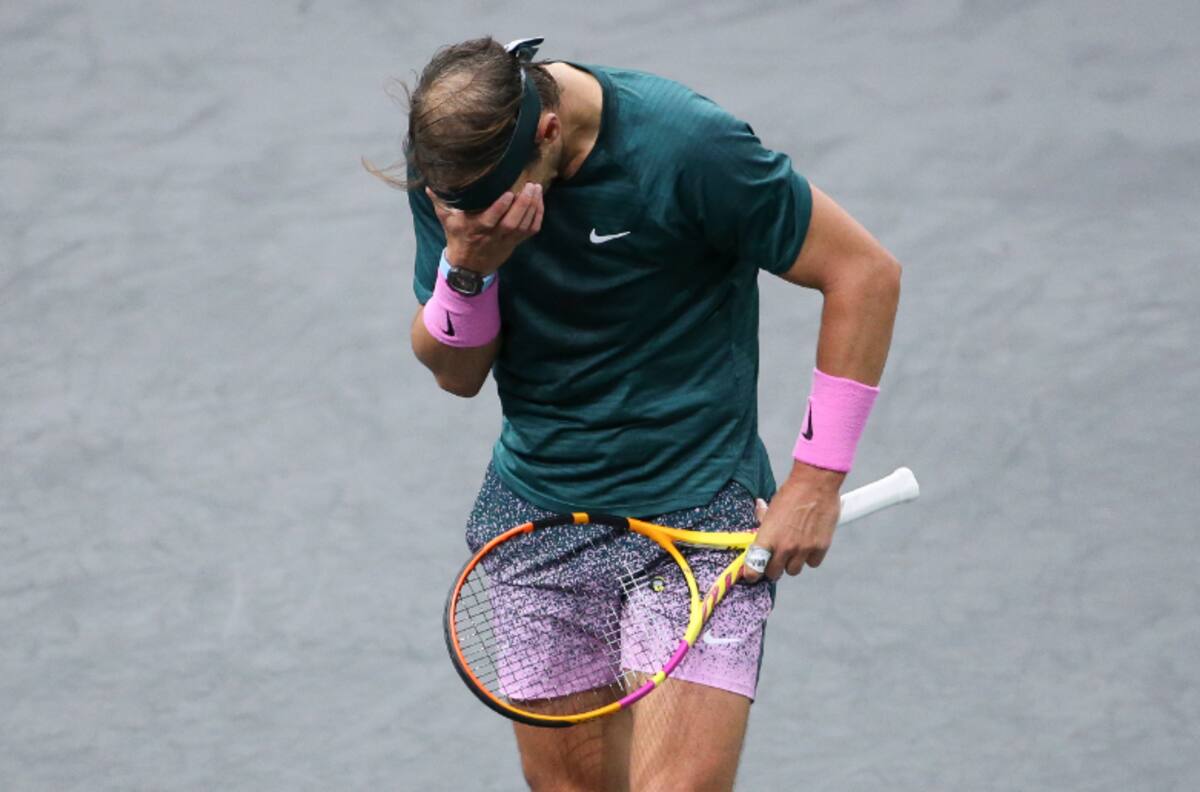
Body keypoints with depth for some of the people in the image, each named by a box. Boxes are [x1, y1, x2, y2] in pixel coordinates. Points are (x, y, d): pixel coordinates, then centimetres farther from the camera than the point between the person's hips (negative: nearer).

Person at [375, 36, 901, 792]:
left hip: (695, 508, -5)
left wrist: (817, 480, -10)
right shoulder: (452, 161, -6)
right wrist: (465, 268, -20)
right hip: (535, 507, 5)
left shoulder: (690, 150, -21)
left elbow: (866, 273, -12)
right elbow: (458, 374, 2)